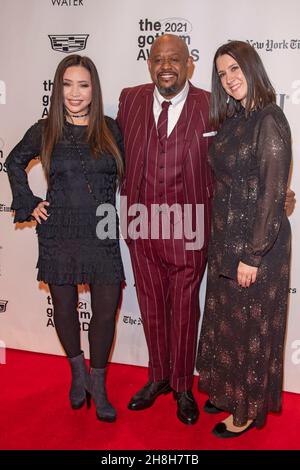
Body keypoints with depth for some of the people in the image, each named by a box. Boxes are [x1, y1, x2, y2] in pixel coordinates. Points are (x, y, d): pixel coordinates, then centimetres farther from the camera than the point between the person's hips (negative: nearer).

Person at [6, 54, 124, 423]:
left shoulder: (109, 130, 2)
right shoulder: (44, 132, 1)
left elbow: (122, 175, 13)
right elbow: (14, 162, 16)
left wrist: (111, 209, 3)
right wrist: (29, 203, 7)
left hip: (103, 234, 0)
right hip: (58, 235, 0)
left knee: (106, 311, 0)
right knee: (64, 306, 11)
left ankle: (98, 386, 20)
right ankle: (78, 372, 36)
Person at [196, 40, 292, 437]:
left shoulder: (269, 119, -16)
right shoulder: (231, 120, 9)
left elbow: (273, 193, -19)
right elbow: (227, 184, 10)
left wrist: (253, 255, -19)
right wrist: (222, 242, 7)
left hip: (256, 242, -8)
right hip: (226, 237, 8)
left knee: (250, 324, 7)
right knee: (225, 318, 19)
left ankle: (248, 409, 28)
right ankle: (229, 391, 40)